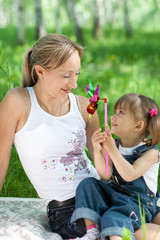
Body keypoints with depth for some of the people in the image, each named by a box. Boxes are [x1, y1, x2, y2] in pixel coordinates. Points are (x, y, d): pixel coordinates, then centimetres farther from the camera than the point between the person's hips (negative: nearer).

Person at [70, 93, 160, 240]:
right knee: (88, 184, -11)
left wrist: (112, 150, -29)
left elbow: (129, 175, -27)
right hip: (112, 194, 6)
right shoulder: (113, 144, 4)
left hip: (138, 203, -6)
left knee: (113, 218, -32)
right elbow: (105, 176, -8)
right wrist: (97, 150, -22)